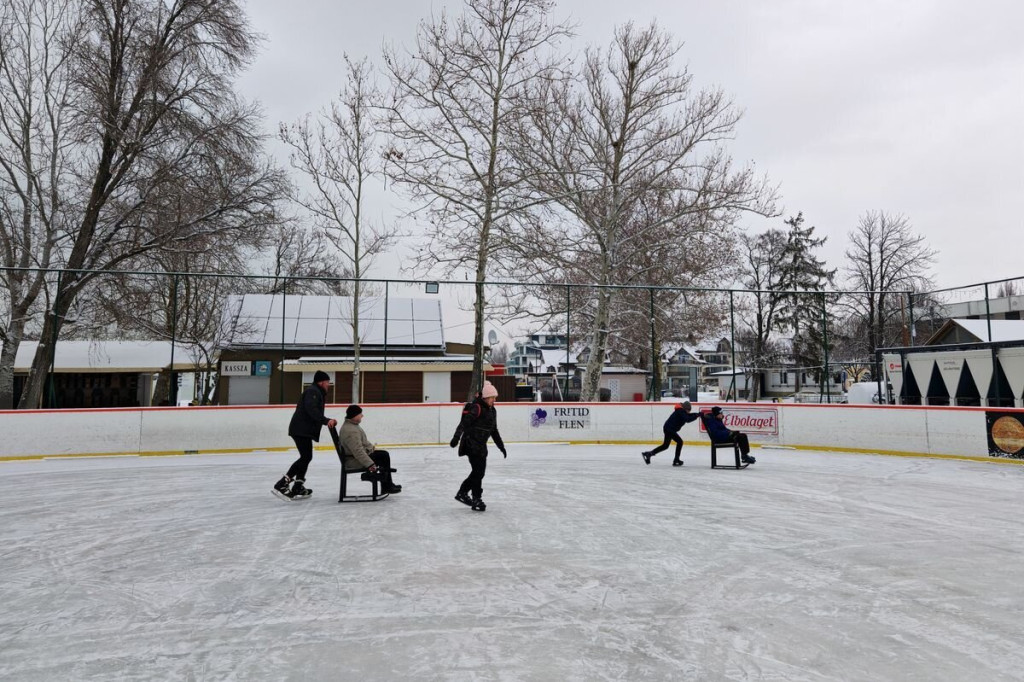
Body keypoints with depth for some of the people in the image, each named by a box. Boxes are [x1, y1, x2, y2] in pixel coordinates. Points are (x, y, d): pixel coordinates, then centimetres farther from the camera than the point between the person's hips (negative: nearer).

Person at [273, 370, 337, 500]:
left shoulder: (317, 392, 22)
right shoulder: (313, 391, -11)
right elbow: (311, 409, -26)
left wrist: (328, 421, 11)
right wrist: (326, 421, -30)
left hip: (304, 430, 11)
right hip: (301, 430, -11)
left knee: (306, 457, 15)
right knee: (305, 457, -14)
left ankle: (298, 489, 20)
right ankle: (282, 484, -15)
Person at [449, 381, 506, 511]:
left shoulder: (492, 410, 12)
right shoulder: (476, 408, -14)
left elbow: (494, 431, 20)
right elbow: (464, 423, -24)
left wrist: (501, 446, 22)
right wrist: (456, 437, -35)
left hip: (481, 445, 9)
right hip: (471, 443, -9)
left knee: (479, 471, 15)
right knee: (478, 471, -7)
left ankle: (462, 493, 28)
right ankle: (476, 499, 4)